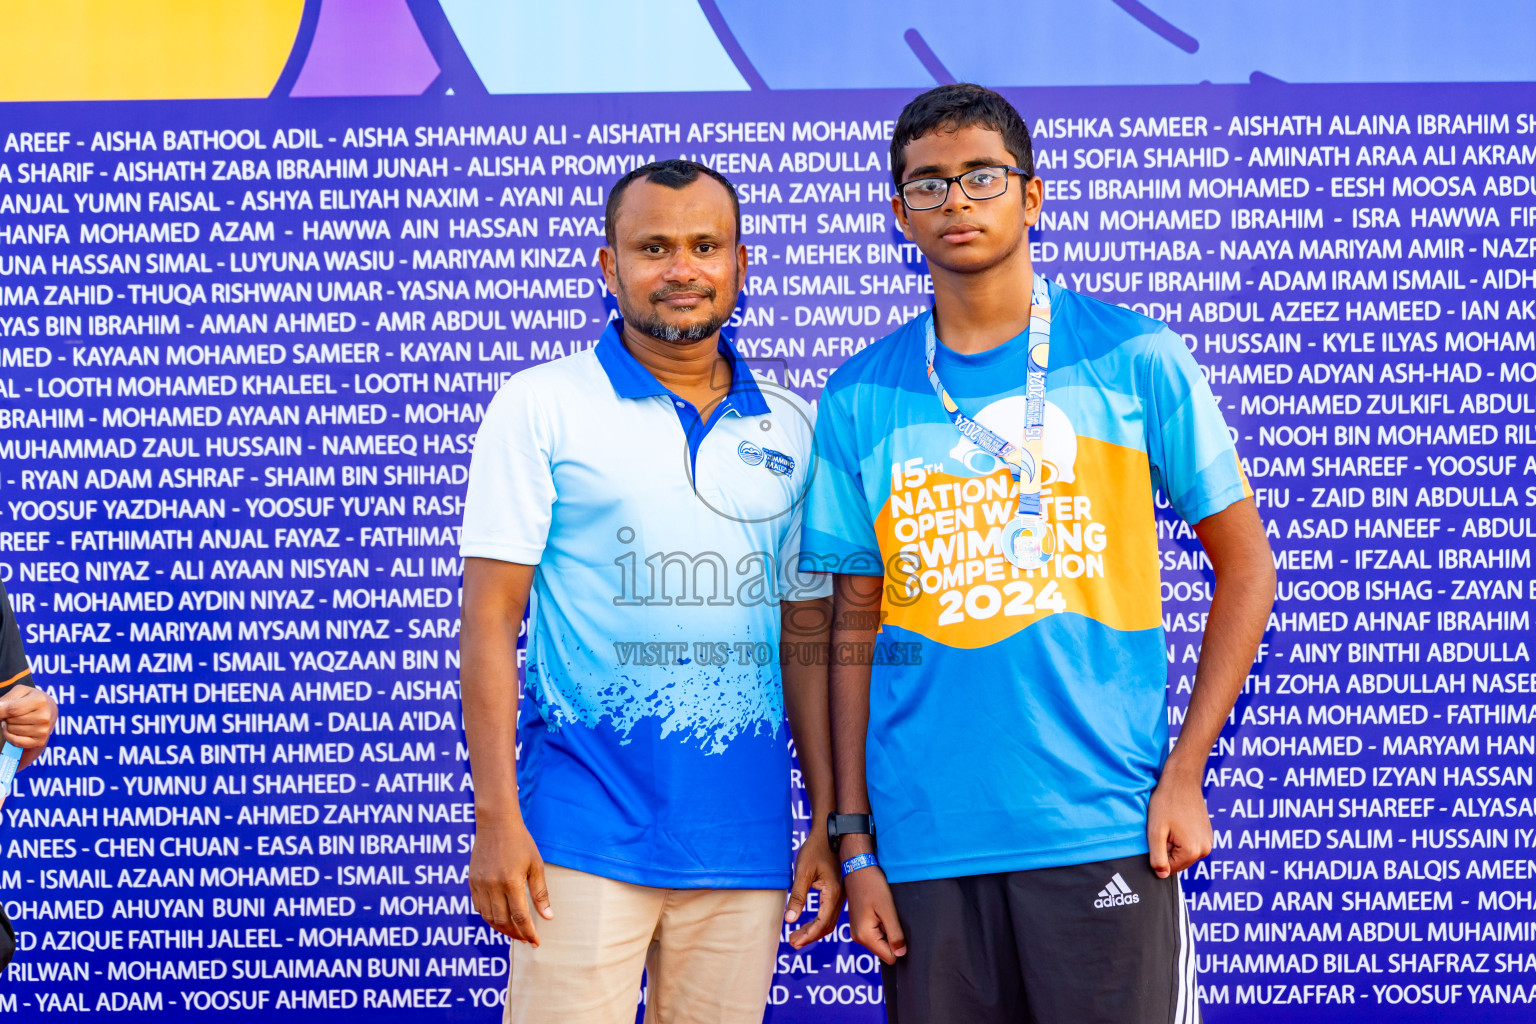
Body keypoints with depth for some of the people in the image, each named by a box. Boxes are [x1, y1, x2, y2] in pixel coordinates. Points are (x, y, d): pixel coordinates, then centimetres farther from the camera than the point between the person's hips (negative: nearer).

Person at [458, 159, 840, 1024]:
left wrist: (831, 822, 9)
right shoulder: (541, 407, 0)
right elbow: (491, 618, -3)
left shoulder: (793, 429, 12)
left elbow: (808, 638, 14)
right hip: (586, 831, -4)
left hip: (745, 841, 4)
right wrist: (496, 816, -10)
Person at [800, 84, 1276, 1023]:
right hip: (924, 841, 2)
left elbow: (1246, 566, 4)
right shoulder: (859, 401, 6)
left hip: (1105, 829, -2)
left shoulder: (1135, 361, 0)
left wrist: (1183, 776, -4)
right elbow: (854, 631, 9)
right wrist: (852, 840, 4)